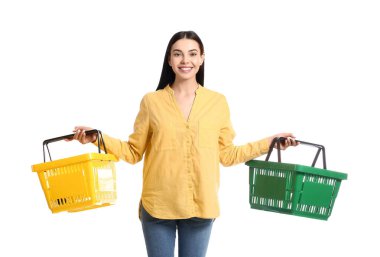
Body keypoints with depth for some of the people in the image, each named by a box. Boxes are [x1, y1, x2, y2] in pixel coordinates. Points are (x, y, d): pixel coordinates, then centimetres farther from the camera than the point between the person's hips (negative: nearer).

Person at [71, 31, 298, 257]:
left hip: (201, 206, 1)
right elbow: (133, 152, 3)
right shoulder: (151, 101, 0)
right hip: (158, 205, -1)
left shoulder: (218, 102, 3)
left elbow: (226, 155, 8)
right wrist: (98, 138, -9)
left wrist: (269, 142, 6)